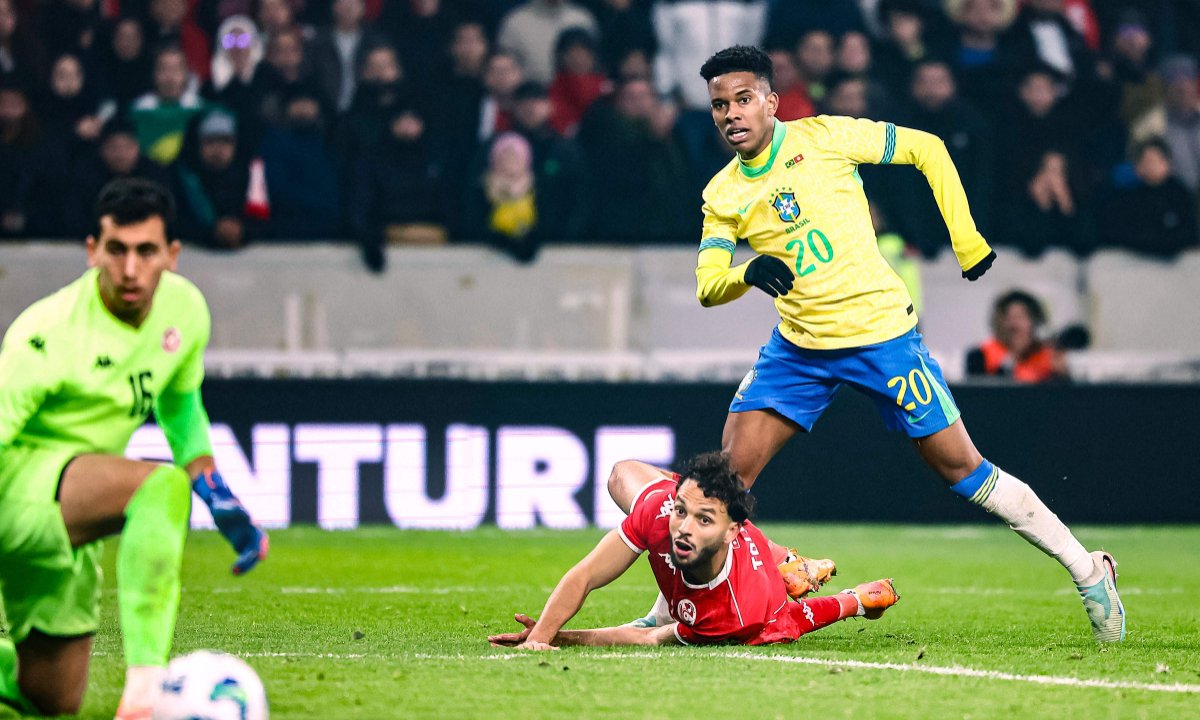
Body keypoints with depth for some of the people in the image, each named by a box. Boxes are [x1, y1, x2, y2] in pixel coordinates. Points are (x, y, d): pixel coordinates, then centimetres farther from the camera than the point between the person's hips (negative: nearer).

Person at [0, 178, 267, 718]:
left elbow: (180, 404, 20)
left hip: (66, 527, 8)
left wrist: (222, 503, 9)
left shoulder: (185, 310, 1)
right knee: (161, 484, -37)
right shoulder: (49, 334, -22)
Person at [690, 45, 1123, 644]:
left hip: (881, 332, -4)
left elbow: (927, 150, -2)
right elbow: (706, 287, -4)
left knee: (961, 468, -1)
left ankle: (1089, 573, 9)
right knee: (730, 470, -7)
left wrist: (966, 240, -4)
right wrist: (749, 272, -26)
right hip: (798, 348, 4)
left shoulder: (821, 138, -9)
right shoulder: (722, 195, 2)